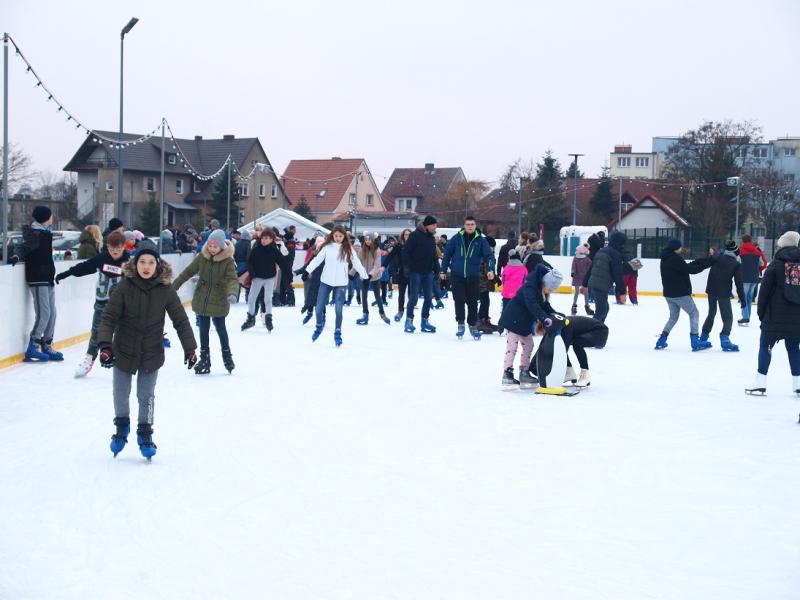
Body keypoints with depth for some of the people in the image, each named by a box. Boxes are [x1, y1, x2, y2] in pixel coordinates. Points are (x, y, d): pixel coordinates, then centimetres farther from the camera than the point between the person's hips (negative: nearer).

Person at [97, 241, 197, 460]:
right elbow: (109, 317, -14)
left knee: (146, 396, 9)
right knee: (121, 394, 15)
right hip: (123, 351, 0)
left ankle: (145, 433, 30)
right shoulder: (124, 287, -14)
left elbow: (180, 320, -4)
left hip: (152, 354, 0)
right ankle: (121, 426, 41)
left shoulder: (165, 290, -11)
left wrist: (190, 348, -5)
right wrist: (105, 345, -24)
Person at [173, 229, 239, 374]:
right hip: (201, 300, 3)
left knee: (221, 328, 8)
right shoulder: (202, 257, -4)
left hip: (219, 301, -3)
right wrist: (174, 286, 5)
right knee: (204, 329, 11)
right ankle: (204, 358, 24)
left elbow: (232, 279, -24)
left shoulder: (228, 261, -14)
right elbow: (188, 271, 3)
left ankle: (227, 356, 29)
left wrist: (232, 293, -43)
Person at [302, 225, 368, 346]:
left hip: (341, 283, -1)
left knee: (339, 310, -2)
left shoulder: (348, 249, -2)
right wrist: (307, 270, -11)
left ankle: (337, 333, 15)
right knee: (319, 307, 5)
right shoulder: (327, 247, 0)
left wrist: (365, 275, -6)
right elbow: (317, 259, -1)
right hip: (325, 282, 1)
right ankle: (319, 326, 34)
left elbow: (356, 263, -1)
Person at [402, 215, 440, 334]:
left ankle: (425, 321, 14)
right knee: (413, 297, -5)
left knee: (428, 297, 6)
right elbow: (406, 251, -12)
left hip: (428, 272, 7)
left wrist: (436, 269, 12)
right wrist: (408, 266, -17)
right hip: (416, 271, -7)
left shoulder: (432, 238, 12)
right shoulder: (415, 235, -10)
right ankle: (409, 321, 4)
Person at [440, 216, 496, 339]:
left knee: (473, 302, 6)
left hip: (473, 278, 0)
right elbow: (447, 254, 5)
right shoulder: (457, 238, -1)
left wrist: (490, 269, -21)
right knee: (459, 301, -5)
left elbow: (489, 255, -6)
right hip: (457, 276, 0)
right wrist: (443, 270, 5)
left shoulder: (481, 240, -2)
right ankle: (460, 324, 8)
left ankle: (473, 325, 20)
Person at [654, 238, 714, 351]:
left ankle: (661, 341, 14)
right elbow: (690, 270, -19)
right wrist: (706, 264, -8)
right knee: (694, 313, 2)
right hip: (680, 293, -9)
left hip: (669, 293, 9)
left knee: (673, 316, 21)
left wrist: (703, 261, 3)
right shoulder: (675, 258, -18)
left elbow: (686, 266, 11)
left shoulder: (666, 259, 12)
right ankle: (695, 342, -3)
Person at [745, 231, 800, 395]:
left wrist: (761, 313, 4)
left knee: (765, 345, 5)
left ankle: (760, 381, -1)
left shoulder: (775, 265, -6)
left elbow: (764, 291, -6)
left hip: (775, 316, -4)